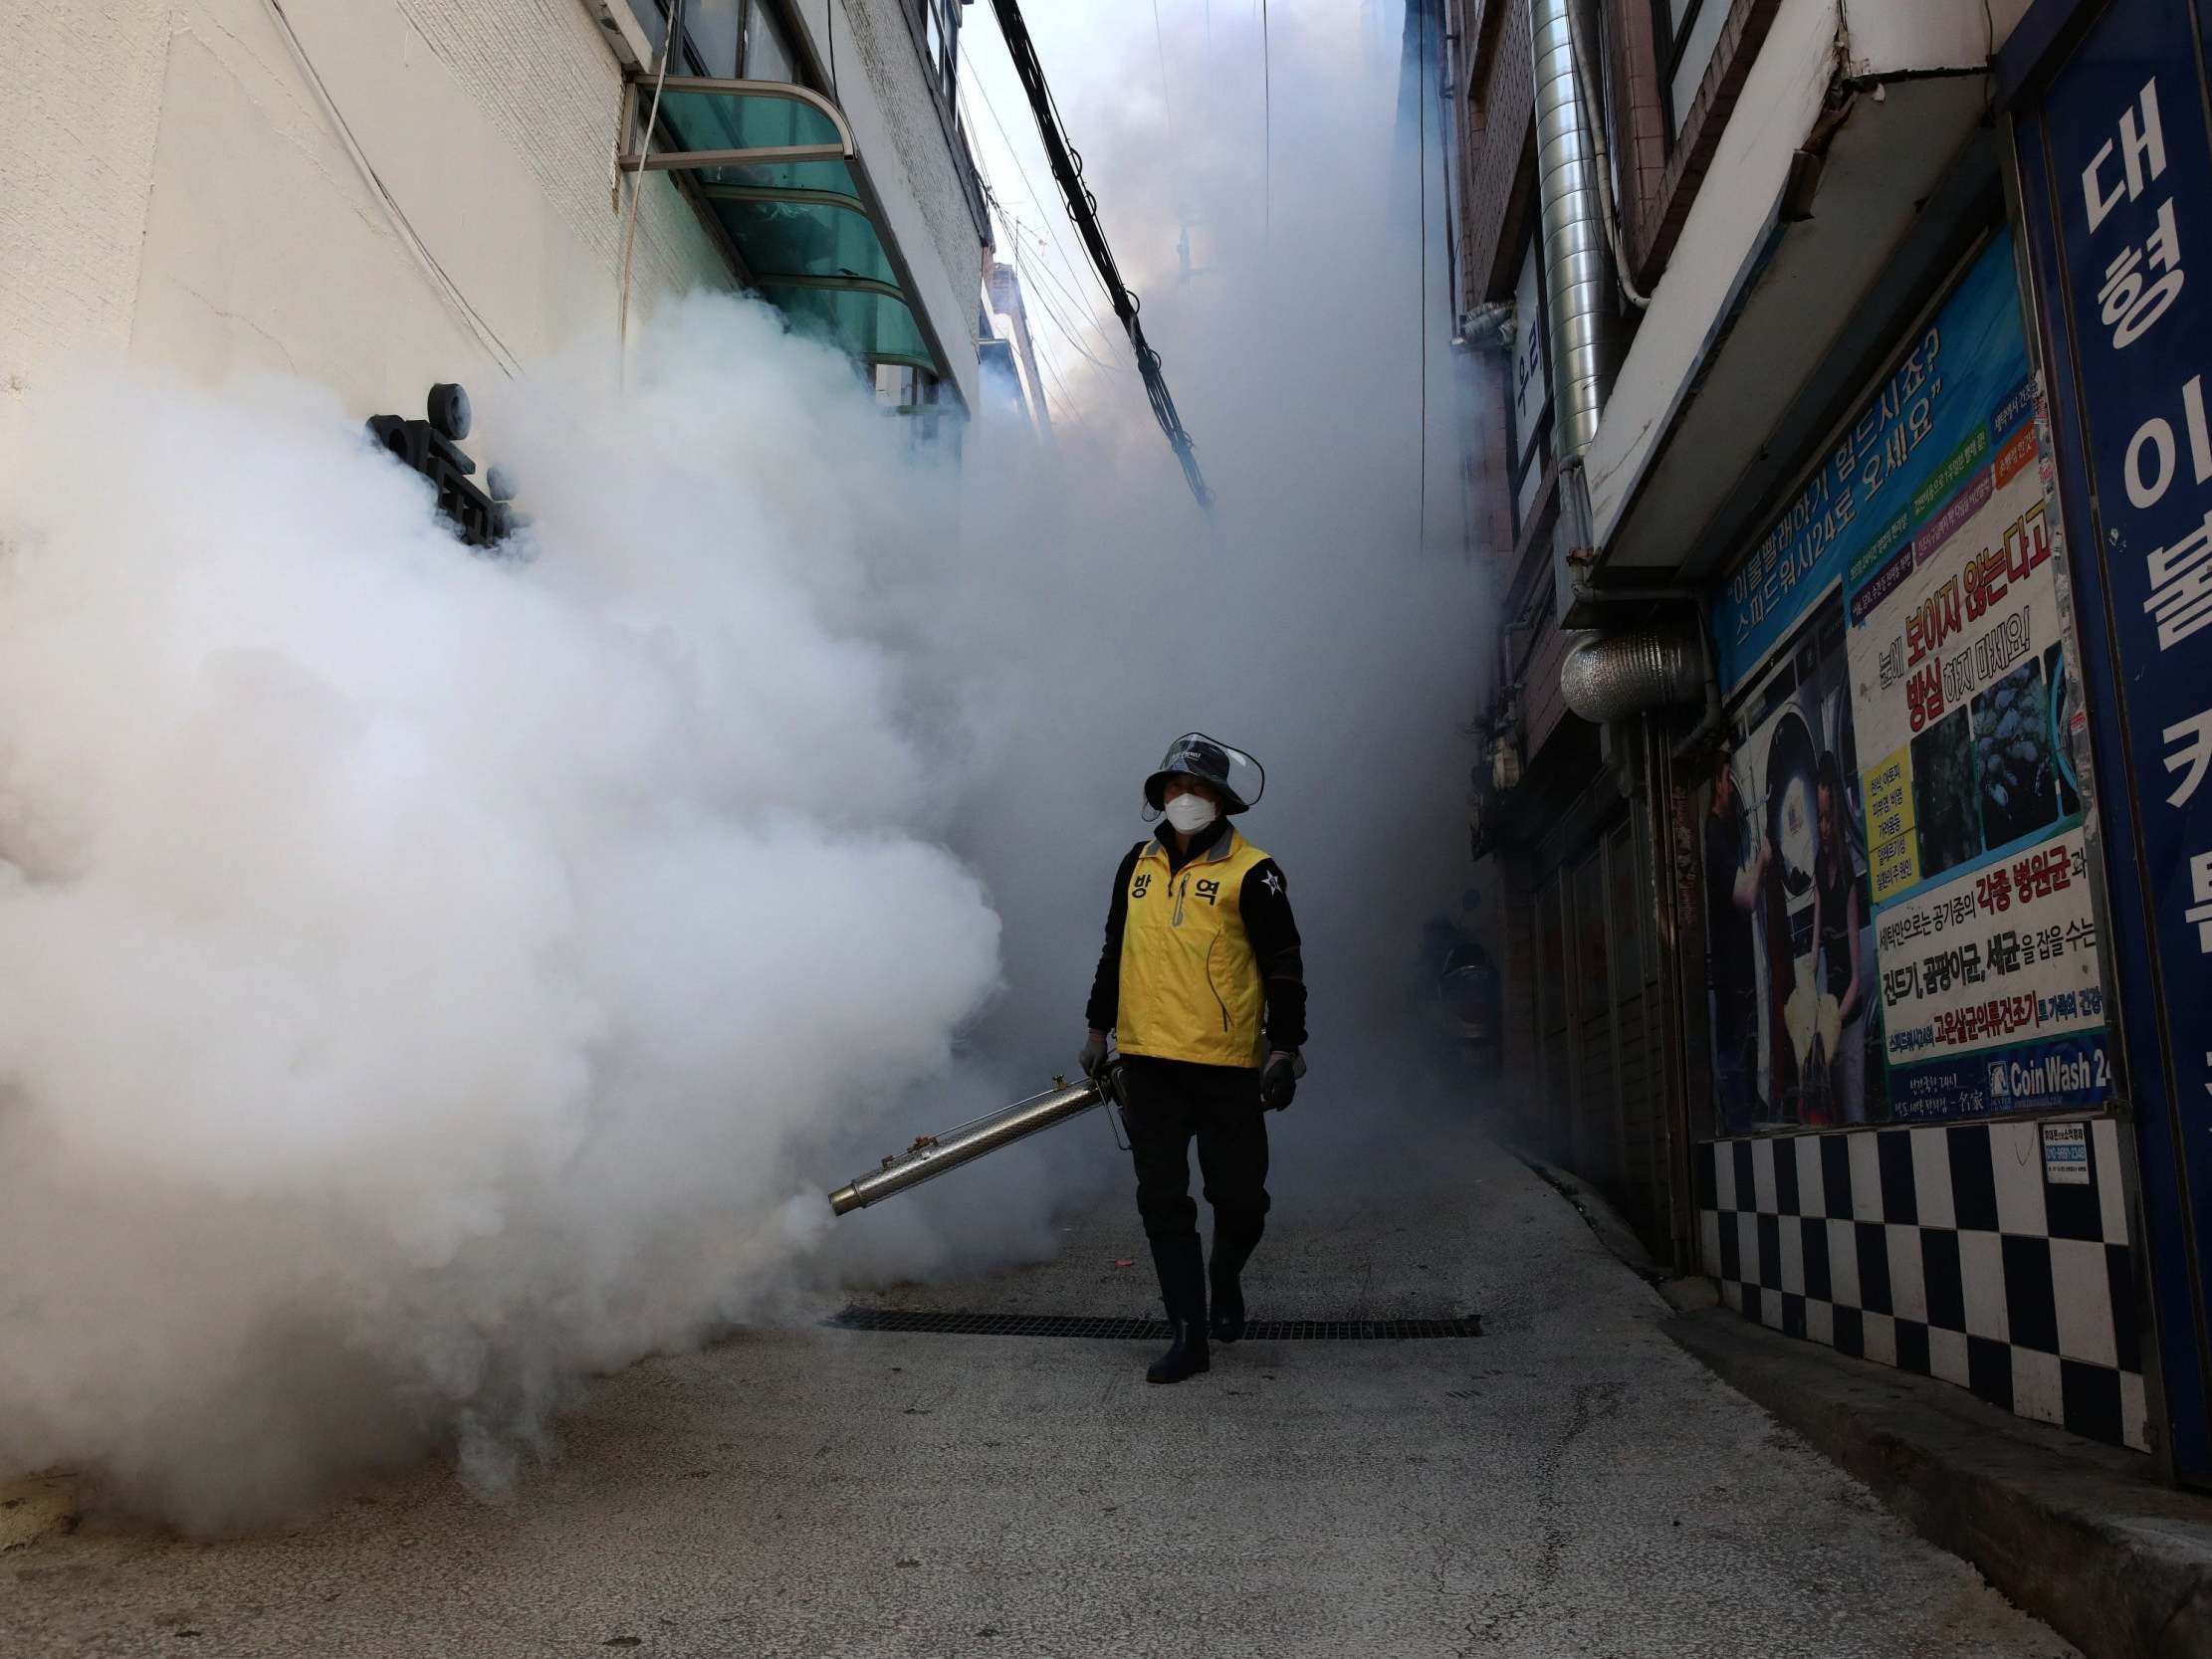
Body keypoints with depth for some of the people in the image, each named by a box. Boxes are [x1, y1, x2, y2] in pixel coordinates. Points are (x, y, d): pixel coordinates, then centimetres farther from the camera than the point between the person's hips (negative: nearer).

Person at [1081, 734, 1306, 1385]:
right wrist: (1098, 1028, 18)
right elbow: (1115, 950, 20)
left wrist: (1286, 1049, -9)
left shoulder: (1251, 872, -4)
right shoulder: (1138, 865, 11)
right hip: (1147, 1063, 4)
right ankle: (1188, 1335, 12)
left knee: (1239, 1197, 4)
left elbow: (1284, 966, -4)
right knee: (1162, 1202, 3)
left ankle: (1225, 1277, 36)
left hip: (1227, 1067, -4)